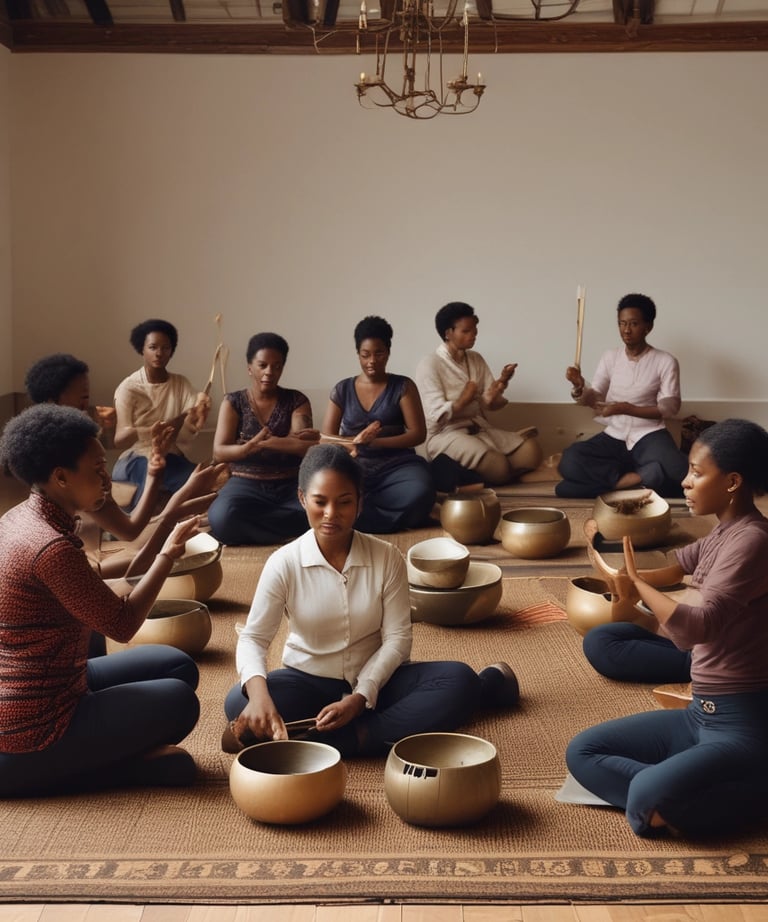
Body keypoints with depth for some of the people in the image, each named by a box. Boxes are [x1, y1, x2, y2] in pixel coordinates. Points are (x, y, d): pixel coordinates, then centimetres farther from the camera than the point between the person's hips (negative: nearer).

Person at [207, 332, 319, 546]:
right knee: (222, 518, -36)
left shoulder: (296, 400, 6)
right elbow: (219, 451, -7)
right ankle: (291, 533, -15)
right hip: (246, 484, 0)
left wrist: (263, 443, -25)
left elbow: (305, 447, -9)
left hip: (291, 485, 1)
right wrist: (250, 446, -27)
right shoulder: (233, 402, 5)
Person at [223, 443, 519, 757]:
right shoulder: (284, 563, -11)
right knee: (239, 702, -32)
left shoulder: (386, 557, -9)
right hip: (311, 681, 0)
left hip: (374, 678, 1)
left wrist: (359, 698, -23)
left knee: (459, 680, -25)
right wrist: (258, 690, -37)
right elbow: (253, 637, -14)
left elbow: (397, 637, -9)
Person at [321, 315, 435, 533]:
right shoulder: (342, 390, 11)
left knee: (418, 494, -35)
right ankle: (391, 516, -12)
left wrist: (375, 442, -17)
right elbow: (326, 438, 6)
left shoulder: (403, 386, 6)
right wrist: (356, 440, -16)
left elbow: (418, 433, -2)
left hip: (396, 465, 0)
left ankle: (355, 511, -14)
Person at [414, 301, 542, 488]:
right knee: (498, 467, -31)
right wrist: (462, 401, -28)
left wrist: (501, 382, -14)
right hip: (446, 434, -7)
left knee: (531, 451, -16)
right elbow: (435, 417, -14)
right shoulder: (430, 365, -7)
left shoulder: (476, 359, 13)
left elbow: (491, 402, 7)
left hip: (480, 428, 7)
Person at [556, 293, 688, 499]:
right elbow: (594, 400, 4)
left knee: (677, 471, -37)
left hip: (648, 436, -3)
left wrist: (625, 408, -18)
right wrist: (580, 388, -19)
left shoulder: (665, 361, -4)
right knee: (569, 462, -26)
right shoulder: (610, 357, 7)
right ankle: (638, 479, -22)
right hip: (614, 437, 4)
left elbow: (669, 408, -7)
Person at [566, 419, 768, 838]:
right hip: (702, 715, 9)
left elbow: (694, 627, -29)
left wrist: (637, 582, -13)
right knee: (582, 752, 5)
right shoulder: (723, 532, 8)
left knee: (647, 797, -31)